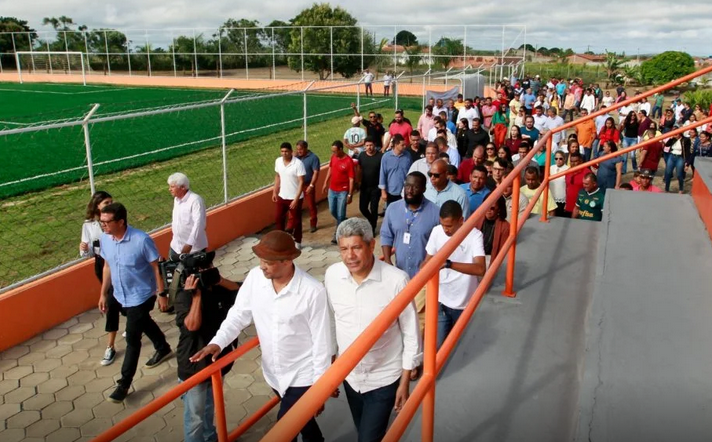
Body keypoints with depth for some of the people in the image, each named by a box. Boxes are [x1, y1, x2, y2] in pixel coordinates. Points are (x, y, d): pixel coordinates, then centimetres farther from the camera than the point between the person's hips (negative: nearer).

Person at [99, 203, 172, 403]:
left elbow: (156, 267, -17)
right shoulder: (104, 239, -10)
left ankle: (124, 383, 13)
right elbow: (107, 266, 5)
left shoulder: (141, 240, -28)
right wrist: (103, 293, 10)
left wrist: (161, 293, -14)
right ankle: (163, 348, 54)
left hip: (141, 295, -7)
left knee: (132, 338, -1)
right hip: (121, 295, 7)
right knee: (143, 323, 27)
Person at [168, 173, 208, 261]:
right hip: (177, 246, 8)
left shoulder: (195, 200, -20)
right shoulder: (176, 199, 7)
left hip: (194, 248, -8)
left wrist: (189, 244, -31)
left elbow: (198, 223, -27)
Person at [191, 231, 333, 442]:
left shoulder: (313, 291, -23)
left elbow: (321, 341, -16)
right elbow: (239, 314, -1)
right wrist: (217, 342, -17)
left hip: (303, 376, -5)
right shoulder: (255, 277, -11)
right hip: (273, 373, 5)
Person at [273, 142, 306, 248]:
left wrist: (296, 199, -24)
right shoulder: (278, 161, -2)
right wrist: (274, 192, 9)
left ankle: (297, 242, 25)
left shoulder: (298, 164, -20)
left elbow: (301, 182, -20)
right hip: (281, 196, 6)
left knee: (295, 221, 8)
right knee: (278, 218, 15)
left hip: (294, 198, -5)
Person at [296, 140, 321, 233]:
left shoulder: (313, 158, -11)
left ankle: (313, 225, 23)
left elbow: (316, 173, -14)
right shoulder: (297, 157, 3)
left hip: (308, 185, -4)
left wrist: (311, 185, -19)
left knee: (311, 205, 9)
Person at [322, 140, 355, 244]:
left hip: (343, 191, -6)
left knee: (340, 214, 2)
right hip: (332, 189, 6)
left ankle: (337, 234, 15)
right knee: (332, 211, 17)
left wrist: (350, 194, -17)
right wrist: (325, 183, 14)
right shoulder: (333, 157, -2)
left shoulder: (349, 161, -20)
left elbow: (351, 179, -17)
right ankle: (343, 223, 41)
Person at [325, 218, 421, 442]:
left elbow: (411, 333, -14)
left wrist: (405, 381, -8)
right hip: (349, 375, 4)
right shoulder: (332, 275, -13)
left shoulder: (396, 280, -25)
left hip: (384, 379, -4)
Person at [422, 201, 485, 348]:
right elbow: (428, 260, 2)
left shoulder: (474, 235, -17)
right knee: (438, 345, 3)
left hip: (464, 302, -2)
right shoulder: (436, 231, -7)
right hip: (440, 300, 2)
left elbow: (480, 269, -30)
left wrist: (448, 264, -39)